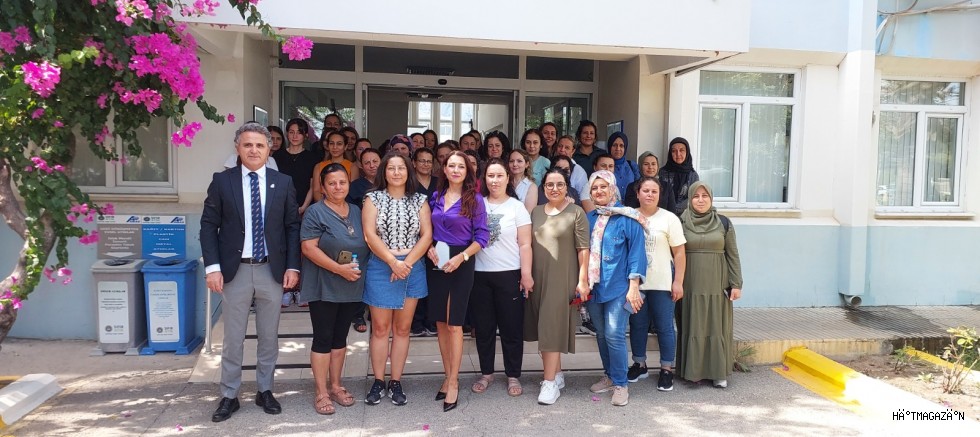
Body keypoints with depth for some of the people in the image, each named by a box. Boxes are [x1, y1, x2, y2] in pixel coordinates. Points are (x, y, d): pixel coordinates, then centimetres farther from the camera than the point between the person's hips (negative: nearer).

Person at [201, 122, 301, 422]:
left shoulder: (283, 183, 3)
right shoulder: (222, 181, 0)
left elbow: (292, 227, 4)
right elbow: (208, 226, 0)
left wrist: (292, 266, -3)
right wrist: (212, 267, -9)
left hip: (272, 270, 1)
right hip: (235, 270, -1)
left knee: (269, 337, 12)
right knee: (233, 339, 8)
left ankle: (265, 391, 27)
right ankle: (229, 397, 22)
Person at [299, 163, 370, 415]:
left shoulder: (357, 212, 11)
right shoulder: (315, 212, -7)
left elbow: (366, 244, 18)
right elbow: (308, 247, -15)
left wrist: (360, 269, 2)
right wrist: (339, 269, -20)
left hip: (352, 288, 6)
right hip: (324, 288, -5)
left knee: (340, 337, 13)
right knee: (323, 338, 0)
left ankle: (336, 386, 24)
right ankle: (321, 393, 9)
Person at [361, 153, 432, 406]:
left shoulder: (419, 201, 8)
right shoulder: (373, 199, 3)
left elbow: (427, 235, -1)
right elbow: (370, 234, -7)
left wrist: (407, 263, -13)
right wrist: (393, 262, -16)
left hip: (412, 269, 2)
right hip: (381, 268, -1)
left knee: (402, 328, 7)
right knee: (380, 328, 3)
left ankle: (396, 382, 16)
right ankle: (378, 382, 14)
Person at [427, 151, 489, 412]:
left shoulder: (475, 200, -4)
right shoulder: (436, 197, 9)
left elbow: (482, 236, -7)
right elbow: (429, 230, 14)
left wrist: (461, 257, -18)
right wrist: (430, 248, -6)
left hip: (461, 263, -4)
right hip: (437, 262, 5)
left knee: (454, 323, -3)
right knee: (440, 322, 9)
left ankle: (453, 382, 7)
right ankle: (448, 376, 22)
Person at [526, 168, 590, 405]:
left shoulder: (576, 213, -3)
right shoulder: (536, 212, 11)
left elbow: (583, 249, -7)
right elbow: (529, 245, 13)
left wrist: (583, 280, -11)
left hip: (563, 278, -5)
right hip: (539, 278, 5)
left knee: (553, 327, -6)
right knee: (543, 328, 10)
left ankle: (550, 382, -2)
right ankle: (557, 374, 24)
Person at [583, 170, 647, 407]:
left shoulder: (626, 217, -4)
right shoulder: (589, 218, 10)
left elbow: (636, 251, -7)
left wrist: (634, 286, -13)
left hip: (618, 287, -5)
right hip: (593, 287, 5)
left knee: (614, 335, -9)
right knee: (601, 334, 12)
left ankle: (620, 384, 4)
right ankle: (609, 376, 27)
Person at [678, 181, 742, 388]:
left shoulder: (723, 223, 3)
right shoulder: (681, 223, 1)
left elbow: (733, 255, 4)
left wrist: (736, 284, -2)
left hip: (717, 286, 1)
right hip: (691, 285, -1)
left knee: (717, 327, 4)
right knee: (693, 327, 3)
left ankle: (718, 372, 13)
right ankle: (693, 370, 13)